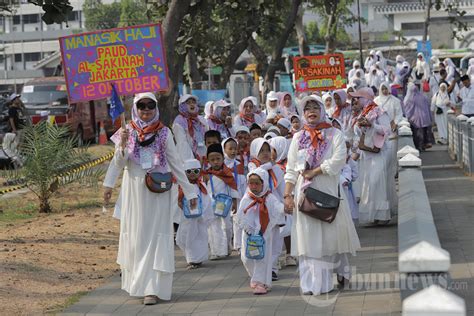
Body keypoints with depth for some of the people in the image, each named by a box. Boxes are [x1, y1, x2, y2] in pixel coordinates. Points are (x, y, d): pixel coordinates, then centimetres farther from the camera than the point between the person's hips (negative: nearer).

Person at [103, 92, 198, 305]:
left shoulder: (164, 133, 0)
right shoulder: (128, 132, 2)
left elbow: (176, 164, 3)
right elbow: (118, 163, -1)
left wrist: (189, 191, 2)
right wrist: (122, 145, -21)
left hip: (158, 192, -2)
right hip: (134, 190, 2)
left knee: (156, 236, -5)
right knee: (135, 235, 8)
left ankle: (153, 288, -8)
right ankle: (137, 281, 22)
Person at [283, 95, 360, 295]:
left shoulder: (334, 135, 4)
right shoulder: (298, 138, 10)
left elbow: (338, 160, -12)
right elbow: (291, 171, 6)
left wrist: (313, 172, -13)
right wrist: (287, 195, -4)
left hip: (330, 192, -1)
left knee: (334, 234, 4)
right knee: (308, 238, -1)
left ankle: (341, 272, 23)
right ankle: (311, 284, -1)